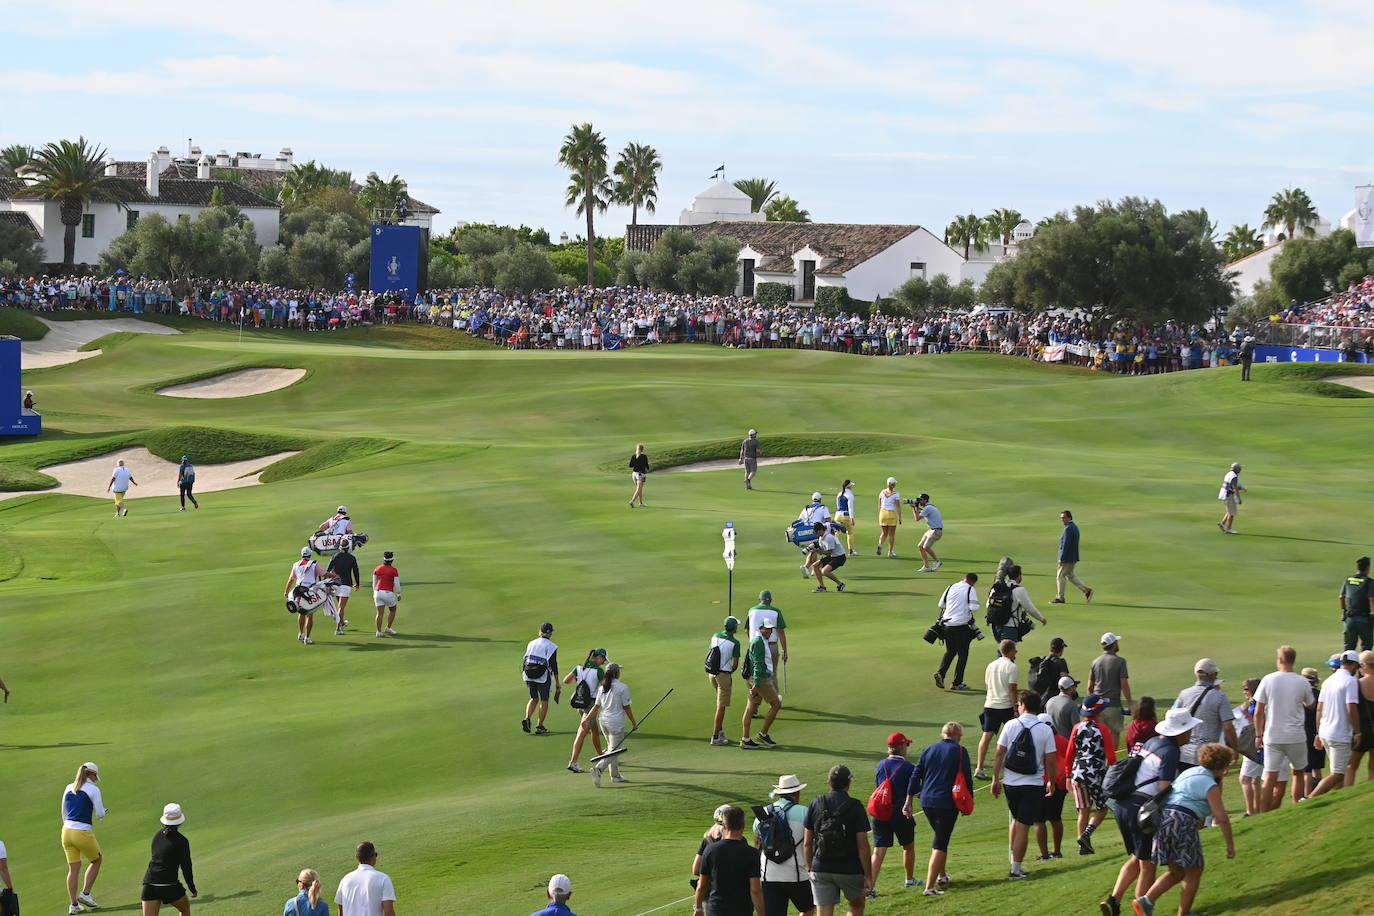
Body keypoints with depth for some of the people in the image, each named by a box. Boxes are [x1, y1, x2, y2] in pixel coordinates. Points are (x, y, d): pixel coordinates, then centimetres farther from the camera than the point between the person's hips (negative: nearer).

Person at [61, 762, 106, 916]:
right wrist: (102, 809, 15)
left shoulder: (69, 788, 10)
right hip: (83, 833, -5)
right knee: (97, 860, 19)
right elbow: (100, 814, -8)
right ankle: (85, 894, 13)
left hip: (67, 831, 5)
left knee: (73, 869, 11)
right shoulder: (93, 789, -7)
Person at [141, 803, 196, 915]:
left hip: (149, 882, 4)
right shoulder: (182, 841, -6)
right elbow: (186, 868, -3)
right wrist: (192, 889, 9)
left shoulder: (157, 835, 11)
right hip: (169, 886, -4)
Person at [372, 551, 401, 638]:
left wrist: (374, 593, 25)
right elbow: (397, 584, -5)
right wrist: (399, 594, 8)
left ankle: (379, 632, -2)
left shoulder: (377, 569, 6)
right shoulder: (394, 570, -6)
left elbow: (374, 583, 14)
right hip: (388, 592, -4)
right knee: (393, 611, 19)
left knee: (380, 613, 3)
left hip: (378, 592, 4)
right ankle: (388, 628, 14)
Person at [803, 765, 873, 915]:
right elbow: (863, 846, -12)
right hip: (850, 871, -2)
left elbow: (807, 843, 3)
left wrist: (811, 868, 17)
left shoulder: (815, 805, 0)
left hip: (821, 870, 2)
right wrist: (868, 877, -5)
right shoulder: (855, 807, -10)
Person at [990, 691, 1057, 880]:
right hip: (1033, 784, -2)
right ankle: (1016, 870, 0)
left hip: (1010, 782, 2)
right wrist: (1051, 783, 10)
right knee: (1024, 826, 0)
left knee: (1016, 819, 22)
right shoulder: (1045, 730, -5)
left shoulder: (1011, 725, -3)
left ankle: (1014, 860, 25)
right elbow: (1050, 760, -4)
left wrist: (996, 779, 7)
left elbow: (999, 754, -2)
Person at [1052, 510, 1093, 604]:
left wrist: (1061, 559, -21)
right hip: (1073, 557, 10)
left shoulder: (1068, 529, -19)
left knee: (1060, 576, 0)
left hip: (1067, 558, -10)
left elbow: (1066, 544, -23)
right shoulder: (1074, 527, 13)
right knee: (1070, 575, 17)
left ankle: (1060, 598, 5)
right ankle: (1086, 590, 12)